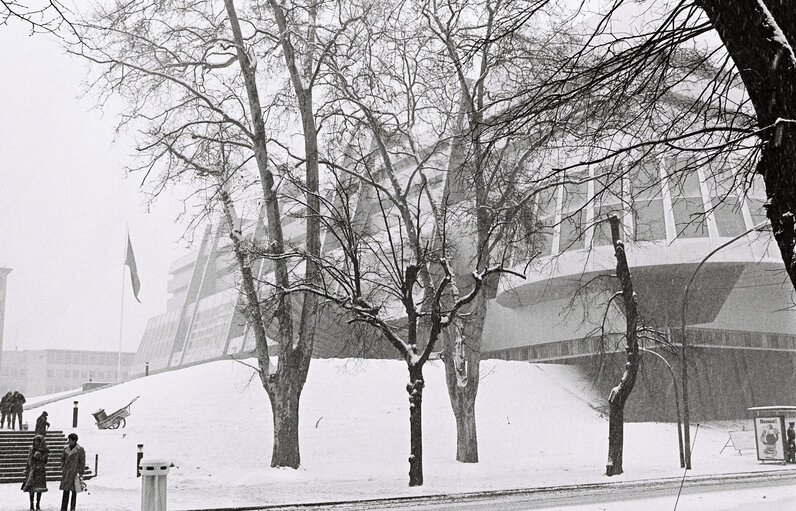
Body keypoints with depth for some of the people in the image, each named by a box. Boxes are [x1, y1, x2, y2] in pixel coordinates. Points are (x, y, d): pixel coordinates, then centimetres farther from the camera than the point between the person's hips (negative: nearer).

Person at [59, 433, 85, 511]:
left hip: (75, 472, -3)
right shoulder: (66, 448, 7)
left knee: (74, 491, 0)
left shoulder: (80, 449, -6)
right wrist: (62, 469, 8)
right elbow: (62, 459, 18)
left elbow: (82, 462, -4)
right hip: (66, 472, 3)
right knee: (66, 491, 3)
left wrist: (81, 473, -5)